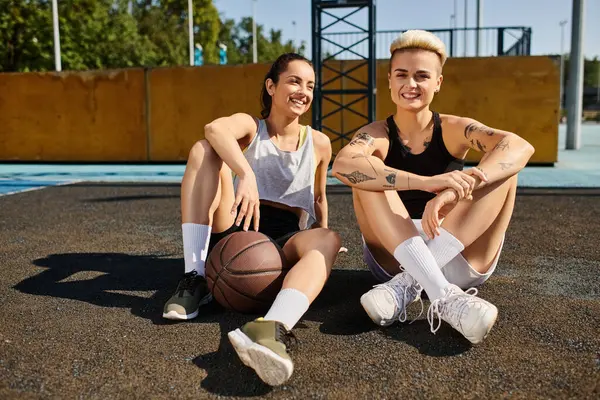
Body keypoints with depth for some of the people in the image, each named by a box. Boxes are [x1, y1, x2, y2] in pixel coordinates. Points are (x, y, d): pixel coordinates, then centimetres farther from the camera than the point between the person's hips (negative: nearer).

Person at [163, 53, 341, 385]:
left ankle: (272, 329, -63)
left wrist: (319, 244, 18)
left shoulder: (319, 143, 11)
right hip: (236, 234, -1)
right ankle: (195, 278, -24)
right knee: (203, 150, -19)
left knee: (329, 239, -33)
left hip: (286, 242, 1)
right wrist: (246, 174, -40)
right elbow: (215, 128, -23)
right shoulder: (250, 127, 2)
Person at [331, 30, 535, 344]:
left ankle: (408, 283, -28)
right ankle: (443, 296, -37)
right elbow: (342, 165, -28)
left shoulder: (453, 130, -1)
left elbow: (520, 147, -21)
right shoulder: (377, 135, -3)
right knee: (365, 173, -23)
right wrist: (427, 182, -41)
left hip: (459, 259, 1)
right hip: (395, 257, -1)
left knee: (503, 165, -18)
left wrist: (454, 192, -39)